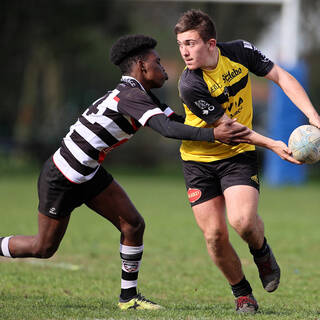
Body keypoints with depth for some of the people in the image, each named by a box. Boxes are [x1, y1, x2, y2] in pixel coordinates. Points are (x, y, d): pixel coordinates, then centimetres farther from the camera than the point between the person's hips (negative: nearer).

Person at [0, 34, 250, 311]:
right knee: (44, 248, 4)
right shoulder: (131, 95, -26)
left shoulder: (138, 94, 5)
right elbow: (167, 129, -39)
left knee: (133, 225, 1)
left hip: (89, 174, 9)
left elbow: (177, 120, 6)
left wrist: (221, 124, -3)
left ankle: (128, 297, 10)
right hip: (60, 180, -9)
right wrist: (214, 135, -43)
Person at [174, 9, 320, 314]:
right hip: (199, 159, -1)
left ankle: (261, 252, 12)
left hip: (239, 155, 1)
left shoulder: (240, 52, -12)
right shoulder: (189, 86, -23)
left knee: (242, 220, -23)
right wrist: (272, 144, -22)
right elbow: (226, 126, -18)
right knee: (214, 234, -6)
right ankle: (242, 294, 17)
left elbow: (282, 77, -5)